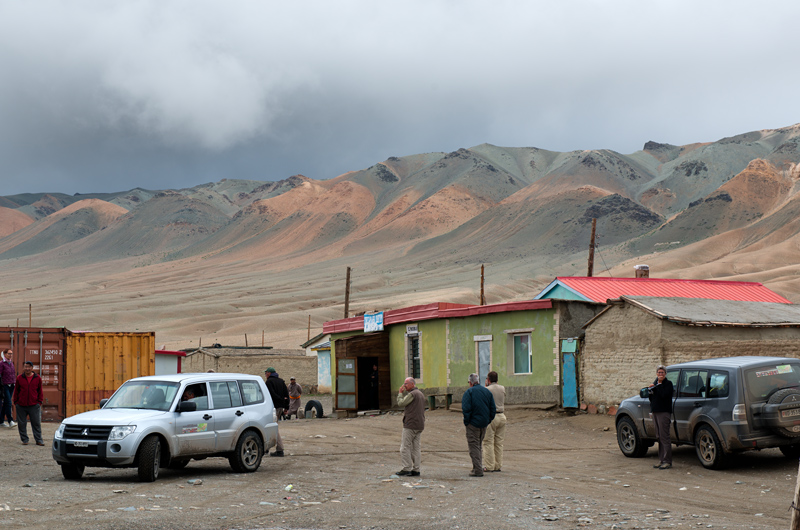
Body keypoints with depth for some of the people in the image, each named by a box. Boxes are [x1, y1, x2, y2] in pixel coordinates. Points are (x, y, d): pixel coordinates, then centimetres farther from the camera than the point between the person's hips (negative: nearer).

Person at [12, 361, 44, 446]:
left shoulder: (37, 378, 3)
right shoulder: (19, 378, 3)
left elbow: (40, 391, 9)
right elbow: (16, 391, 9)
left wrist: (40, 402, 2)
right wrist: (15, 402, 4)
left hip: (34, 405, -1)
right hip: (21, 406, 1)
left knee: (37, 423, 1)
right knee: (22, 423, 6)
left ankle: (38, 440, 9)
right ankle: (24, 439, 17)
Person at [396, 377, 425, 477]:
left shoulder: (412, 394, -14)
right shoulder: (421, 394, 17)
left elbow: (401, 403, -10)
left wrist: (400, 393, 0)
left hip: (410, 425, -9)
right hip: (420, 425, 9)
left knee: (405, 447, -3)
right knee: (416, 447, 8)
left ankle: (407, 468, -5)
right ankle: (416, 469, 7)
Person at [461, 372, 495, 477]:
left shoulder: (469, 392, -10)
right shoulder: (487, 392, 9)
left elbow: (466, 409, -18)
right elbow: (493, 408, 7)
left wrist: (466, 421, -8)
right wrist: (488, 420, 12)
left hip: (473, 423, -6)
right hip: (484, 423, 6)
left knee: (473, 446, -2)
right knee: (479, 445, 19)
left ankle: (478, 470, -7)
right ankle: (478, 467, 22)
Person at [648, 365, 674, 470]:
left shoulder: (668, 383, -6)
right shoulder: (655, 383, 17)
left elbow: (664, 394, -22)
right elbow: (652, 397, 19)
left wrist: (657, 386, -15)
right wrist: (649, 391, 0)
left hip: (664, 412, -8)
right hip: (655, 412, 8)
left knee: (664, 437, -9)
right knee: (659, 437, 10)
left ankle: (667, 461, -7)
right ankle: (661, 460, 15)